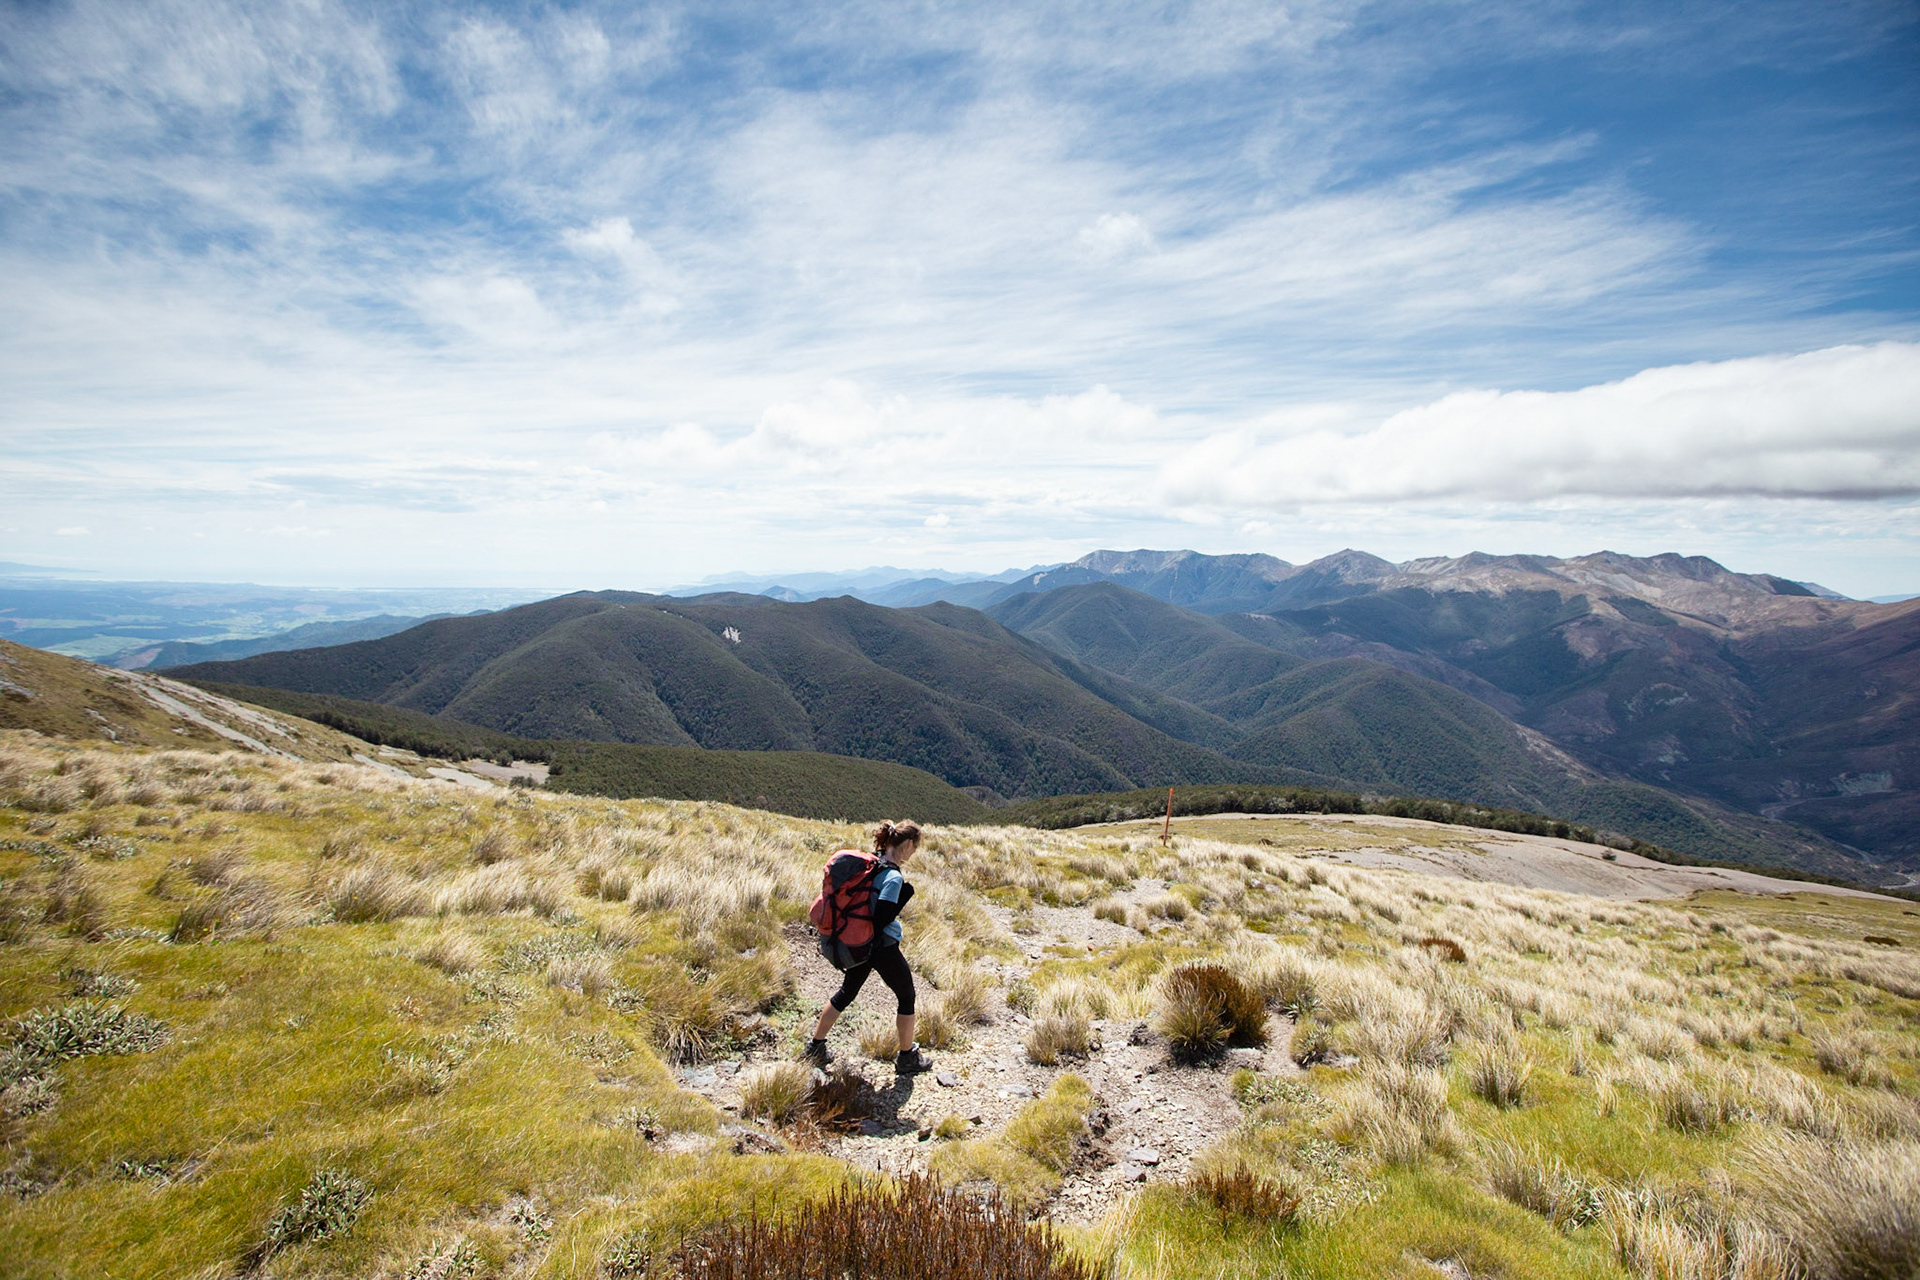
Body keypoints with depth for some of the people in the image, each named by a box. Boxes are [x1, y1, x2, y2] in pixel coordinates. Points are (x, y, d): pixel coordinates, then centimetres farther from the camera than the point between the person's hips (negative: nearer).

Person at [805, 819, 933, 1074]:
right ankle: (907, 1057, 27)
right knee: (906, 997, 14)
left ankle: (816, 1046, 35)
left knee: (846, 992, 25)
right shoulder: (894, 878, -26)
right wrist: (906, 895, -19)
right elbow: (881, 920, -29)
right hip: (883, 948, -8)